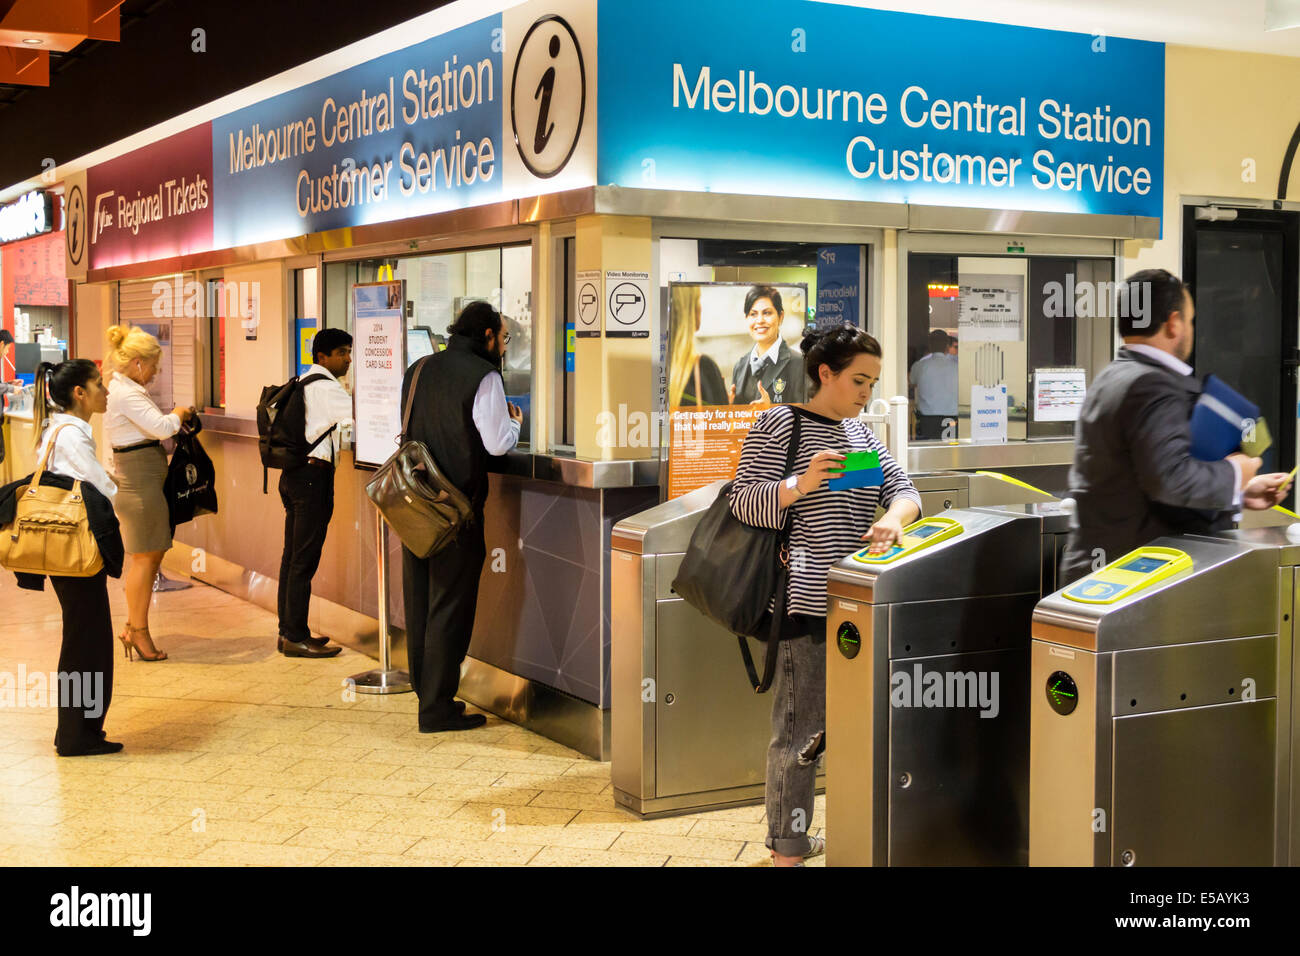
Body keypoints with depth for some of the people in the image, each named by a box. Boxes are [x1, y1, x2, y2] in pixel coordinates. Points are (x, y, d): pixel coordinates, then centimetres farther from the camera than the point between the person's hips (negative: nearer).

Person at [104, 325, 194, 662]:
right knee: (145, 557, -3)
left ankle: (134, 627, 22)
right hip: (138, 479, -11)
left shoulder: (123, 388, 16)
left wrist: (173, 418, 8)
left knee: (152, 555, 14)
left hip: (144, 478, 11)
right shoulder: (125, 393, -16)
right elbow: (161, 427, -22)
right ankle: (139, 631, 5)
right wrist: (177, 415, -3)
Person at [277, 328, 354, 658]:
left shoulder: (303, 383, 16)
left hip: (294, 473, 10)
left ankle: (288, 632, 20)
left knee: (293, 554, 13)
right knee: (304, 559, -6)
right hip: (313, 475, -10)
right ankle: (296, 637, -2)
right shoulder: (326, 387, -13)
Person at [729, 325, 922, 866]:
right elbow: (745, 502, -9)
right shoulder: (778, 426, -5)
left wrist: (894, 517, -11)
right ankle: (787, 852, 4)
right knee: (800, 729, -5)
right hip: (805, 603, -8)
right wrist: (800, 485, -25)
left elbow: (901, 486, 11)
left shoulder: (859, 433, 17)